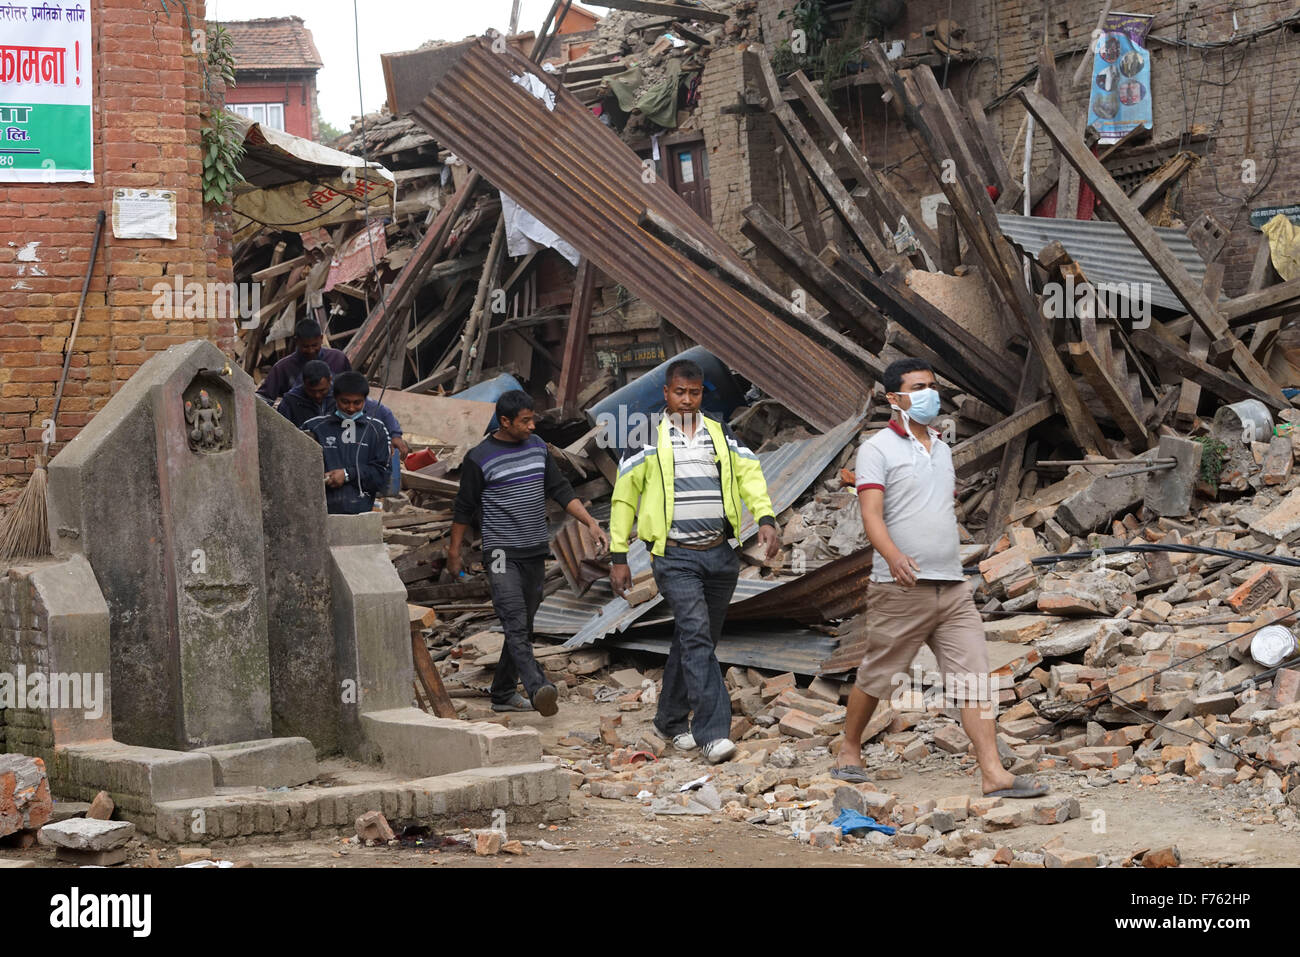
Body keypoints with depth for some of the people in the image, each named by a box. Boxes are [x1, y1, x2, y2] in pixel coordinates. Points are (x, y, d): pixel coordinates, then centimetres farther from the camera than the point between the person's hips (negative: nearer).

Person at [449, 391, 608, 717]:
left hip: (535, 552, 6)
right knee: (515, 622, -19)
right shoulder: (480, 458, -7)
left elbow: (561, 490, 14)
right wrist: (454, 553, 6)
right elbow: (464, 509, 1)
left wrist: (591, 524, 4)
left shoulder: (538, 447, 10)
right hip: (502, 553, -6)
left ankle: (503, 693, 18)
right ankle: (538, 689, -34)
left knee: (523, 626, 9)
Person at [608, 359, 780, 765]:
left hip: (720, 554, 4)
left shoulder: (722, 435, 14)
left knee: (698, 640, 12)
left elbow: (749, 473, 5)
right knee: (696, 636, -17)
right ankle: (713, 733, -23)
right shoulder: (647, 438, 4)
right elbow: (624, 496, 6)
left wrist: (765, 518, -14)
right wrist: (619, 556, 2)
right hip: (675, 557, -4)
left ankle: (671, 719, 30)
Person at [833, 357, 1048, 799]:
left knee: (974, 676, -5)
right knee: (877, 675, 6)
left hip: (953, 587, 6)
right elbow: (871, 514, -16)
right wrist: (893, 556, -34)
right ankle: (849, 750, 28)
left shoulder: (942, 449, 18)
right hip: (900, 587, -6)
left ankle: (994, 773, -10)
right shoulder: (878, 449, -4)